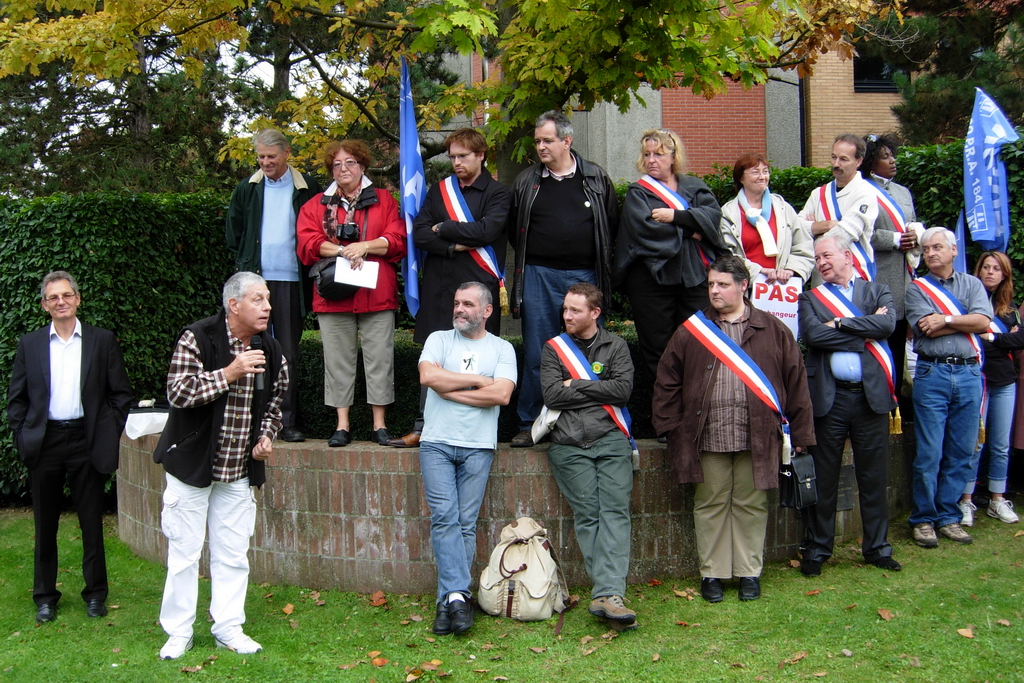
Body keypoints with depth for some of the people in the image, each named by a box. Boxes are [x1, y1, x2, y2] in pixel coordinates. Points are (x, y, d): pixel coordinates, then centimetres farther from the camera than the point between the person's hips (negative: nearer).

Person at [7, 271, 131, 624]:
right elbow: (16, 398, 8)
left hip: (86, 442, -1)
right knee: (45, 524, 10)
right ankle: (45, 596, 22)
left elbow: (121, 392, 4)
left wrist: (110, 434, -2)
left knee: (91, 521, 6)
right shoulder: (29, 344, 6)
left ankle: (96, 593, 19)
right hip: (44, 443, 1)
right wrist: (23, 437, -1)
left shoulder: (103, 341, 2)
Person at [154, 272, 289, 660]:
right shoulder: (197, 339, -13)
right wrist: (230, 373, -26)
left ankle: (228, 628, 20)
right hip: (192, 463, -4)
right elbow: (178, 392, -21)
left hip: (239, 470, 4)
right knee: (184, 552, 4)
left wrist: (266, 436, 0)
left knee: (233, 553, 9)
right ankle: (179, 631, 17)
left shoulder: (270, 351, 3)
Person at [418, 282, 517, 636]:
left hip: (478, 446, 0)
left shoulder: (502, 348, 10)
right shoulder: (439, 339, 11)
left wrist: (450, 389, -5)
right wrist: (477, 380, -4)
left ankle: (448, 600, 2)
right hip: (436, 443, 0)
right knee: (444, 517, -12)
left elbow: (502, 394, -6)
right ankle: (458, 596, -13)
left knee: (466, 523, -2)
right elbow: (428, 376, -9)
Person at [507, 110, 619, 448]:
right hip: (539, 277, 1)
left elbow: (613, 224, 9)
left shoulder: (596, 179, 5)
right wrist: (530, 258, 8)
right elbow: (513, 229, 16)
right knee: (536, 355, 3)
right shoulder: (526, 182, 8)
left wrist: (600, 262, 3)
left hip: (584, 276, 0)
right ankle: (530, 425, 12)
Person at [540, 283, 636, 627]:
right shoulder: (553, 348, 13)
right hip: (569, 444, 0)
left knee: (615, 511, -13)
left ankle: (607, 594, -19)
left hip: (611, 439, 0)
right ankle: (609, 592, -6)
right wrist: (598, 389, -1)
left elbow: (624, 388, -2)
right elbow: (551, 394, -1)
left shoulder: (615, 346, 13)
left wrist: (576, 385, -2)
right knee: (587, 515, -7)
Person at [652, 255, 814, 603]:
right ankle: (712, 574, 18)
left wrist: (801, 431, 2)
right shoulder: (691, 331, 7)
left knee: (751, 506, 8)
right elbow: (667, 382, 8)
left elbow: (795, 380, 5)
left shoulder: (773, 330, 6)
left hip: (757, 437, 0)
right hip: (707, 439, 1)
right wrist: (670, 427, 2)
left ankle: (749, 573, 21)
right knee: (710, 506, 7)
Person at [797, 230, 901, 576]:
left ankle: (877, 547, 22)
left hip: (871, 395, 1)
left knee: (874, 476, 9)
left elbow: (887, 324, -9)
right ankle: (817, 549, 15)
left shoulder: (877, 291, 11)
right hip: (828, 397, -1)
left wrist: (840, 323, -10)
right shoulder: (810, 298, 9)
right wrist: (865, 332, -9)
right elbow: (812, 334, -10)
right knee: (823, 477, 4)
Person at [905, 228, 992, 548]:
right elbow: (929, 329, -8)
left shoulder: (972, 284, 13)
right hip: (932, 374, -2)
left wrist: (946, 320, -8)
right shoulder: (917, 288, 6)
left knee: (961, 452, 5)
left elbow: (984, 322, -3)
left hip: (969, 373, 3)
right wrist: (965, 322, -2)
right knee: (929, 453, -3)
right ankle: (923, 519, 7)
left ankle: (949, 517, 16)